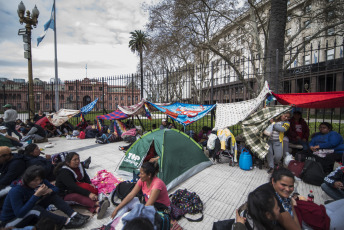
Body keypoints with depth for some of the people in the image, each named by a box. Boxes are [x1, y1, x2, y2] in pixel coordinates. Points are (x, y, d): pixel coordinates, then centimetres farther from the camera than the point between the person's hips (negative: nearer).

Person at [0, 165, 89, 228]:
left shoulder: (40, 182, -11)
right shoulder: (16, 191, -29)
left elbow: (55, 188, -3)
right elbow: (19, 214, -35)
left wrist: (49, 190, -27)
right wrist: (36, 195, -39)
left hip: (31, 214, 6)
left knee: (52, 196, -16)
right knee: (36, 208, -36)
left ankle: (74, 215, -28)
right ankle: (66, 222, -35)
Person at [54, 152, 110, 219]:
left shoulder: (79, 166, 2)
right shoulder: (64, 173, -22)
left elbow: (85, 176, 12)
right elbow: (73, 187, -31)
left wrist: (90, 183, -11)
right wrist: (88, 194, -39)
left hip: (78, 189, 6)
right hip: (64, 195, -6)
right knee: (76, 196, -38)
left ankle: (97, 209, -50)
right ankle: (98, 203, -54)